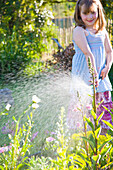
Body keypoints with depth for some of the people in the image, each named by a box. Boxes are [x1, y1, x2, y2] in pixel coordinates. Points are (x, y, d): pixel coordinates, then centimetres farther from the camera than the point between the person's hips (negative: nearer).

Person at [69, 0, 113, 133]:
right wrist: (94, 73, -23)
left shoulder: (102, 31, 13)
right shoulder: (79, 31, -8)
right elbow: (88, 54, -16)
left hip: (100, 75, 6)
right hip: (84, 75, -6)